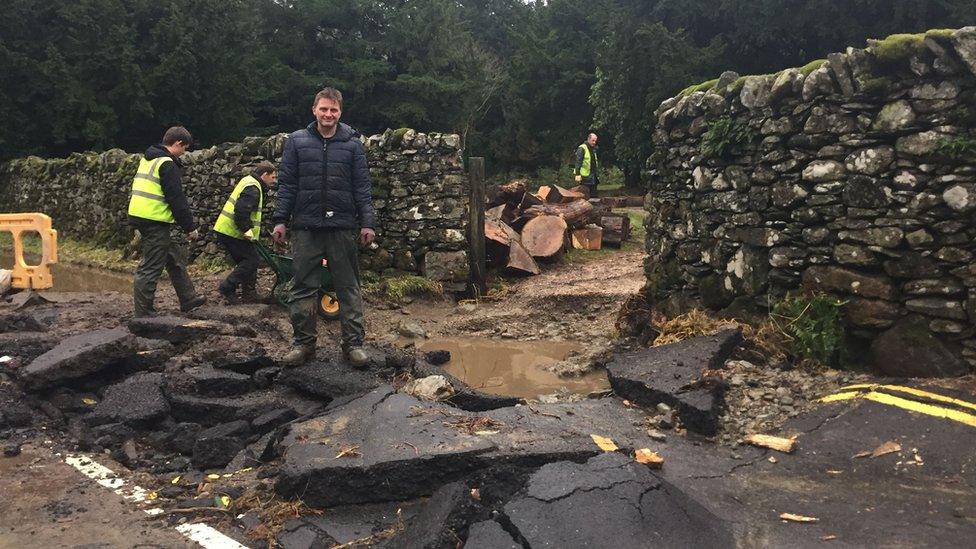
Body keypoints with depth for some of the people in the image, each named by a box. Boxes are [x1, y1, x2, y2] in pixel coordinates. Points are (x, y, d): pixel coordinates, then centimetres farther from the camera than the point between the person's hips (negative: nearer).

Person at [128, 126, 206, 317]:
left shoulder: (147, 159, 17)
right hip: (155, 221, -10)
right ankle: (143, 314, 2)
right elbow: (177, 199, -16)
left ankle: (188, 299, 28)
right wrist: (190, 227, -10)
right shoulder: (168, 164, -14)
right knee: (150, 268, -4)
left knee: (175, 257, 19)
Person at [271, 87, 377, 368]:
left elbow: (362, 186, 3)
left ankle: (353, 343, 12)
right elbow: (287, 184, 6)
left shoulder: (352, 144, 5)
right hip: (306, 227, 1)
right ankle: (303, 342, 17)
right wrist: (280, 219, -1)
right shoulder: (297, 141, 6)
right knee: (303, 287, 5)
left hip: (343, 228, 0)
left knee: (349, 288, 5)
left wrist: (367, 222, -4)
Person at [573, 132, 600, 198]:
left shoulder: (593, 149, 18)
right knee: (586, 197, -9)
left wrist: (597, 175, 20)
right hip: (585, 177, -8)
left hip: (593, 177, 9)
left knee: (594, 196, 9)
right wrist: (578, 174, -20)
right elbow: (578, 162, -14)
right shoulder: (582, 148, -8)